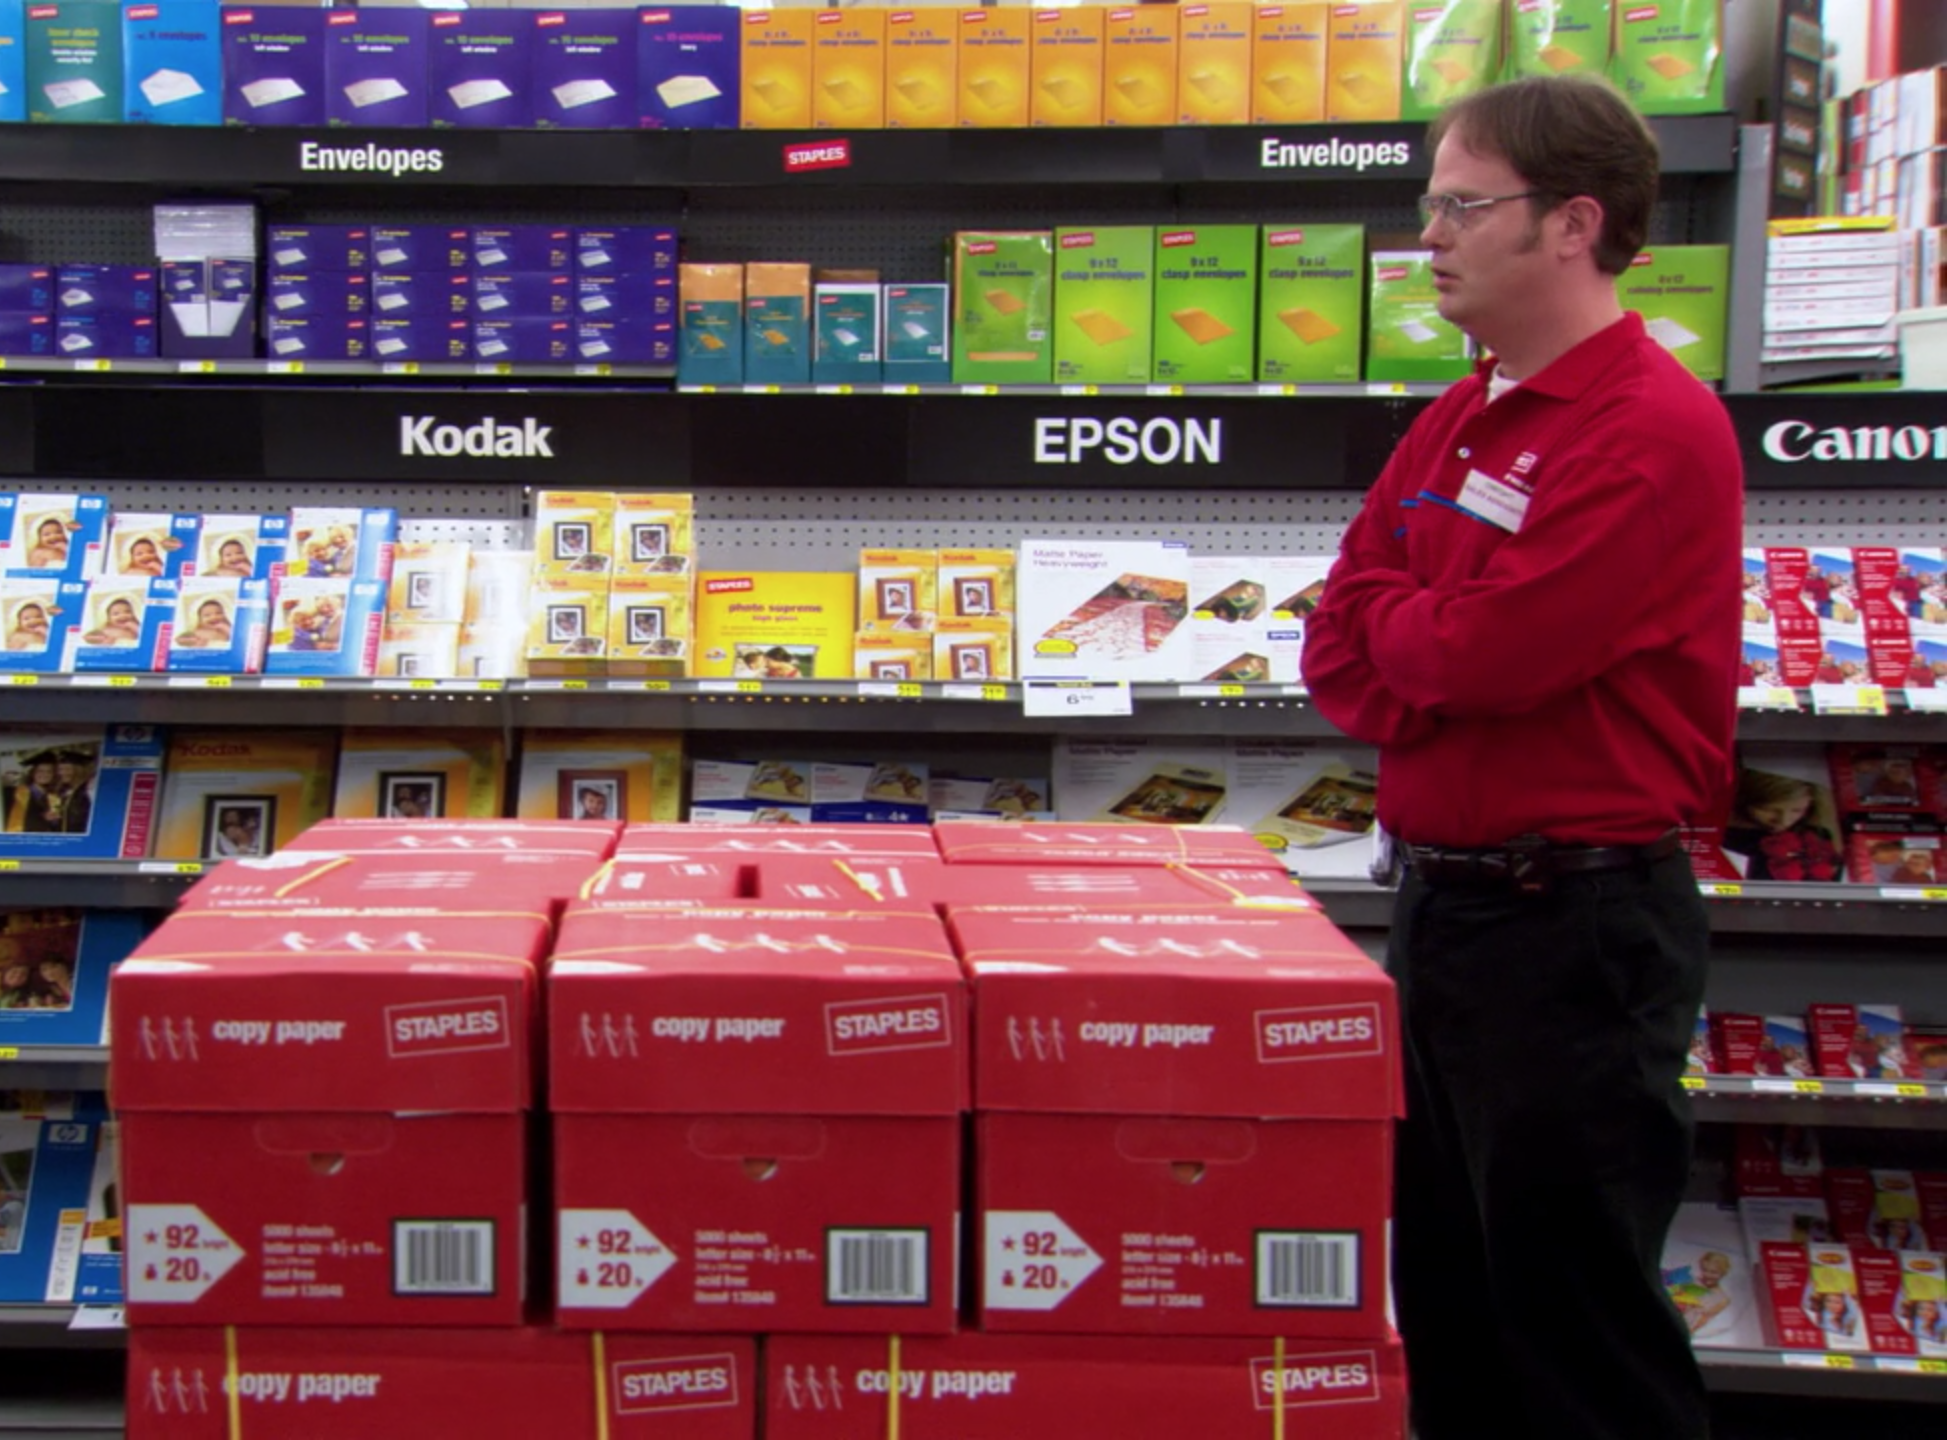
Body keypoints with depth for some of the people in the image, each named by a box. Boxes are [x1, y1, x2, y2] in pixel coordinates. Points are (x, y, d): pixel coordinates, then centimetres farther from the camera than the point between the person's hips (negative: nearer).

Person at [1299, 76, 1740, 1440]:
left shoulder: (1654, 429, -16)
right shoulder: (1456, 421, 11)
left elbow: (1482, 652, -23)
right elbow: (1341, 649, 10)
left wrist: (1391, 612, -2)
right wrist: (1430, 687, -11)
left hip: (1574, 924, -8)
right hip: (1446, 899, 9)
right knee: (1446, 1301, 19)